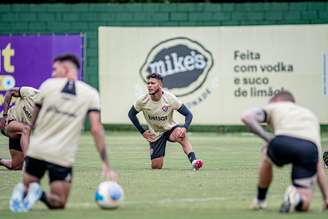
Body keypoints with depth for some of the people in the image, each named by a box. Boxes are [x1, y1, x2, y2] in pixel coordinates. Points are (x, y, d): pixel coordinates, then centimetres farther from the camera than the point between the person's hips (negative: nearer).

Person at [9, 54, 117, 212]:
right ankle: (39, 194, -20)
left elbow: (32, 121, 9)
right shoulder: (91, 94, 0)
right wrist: (106, 165, -8)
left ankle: (22, 191, -14)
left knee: (26, 186, 22)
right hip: (63, 157, -1)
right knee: (59, 203, 12)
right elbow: (96, 129, -9)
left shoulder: (48, 85, 1)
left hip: (36, 150, 1)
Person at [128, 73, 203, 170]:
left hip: (170, 128, -2)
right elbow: (131, 114, 3)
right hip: (155, 134, 2)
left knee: (182, 136, -38)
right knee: (156, 167, -2)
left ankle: (194, 161, -47)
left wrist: (185, 128, -34)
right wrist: (142, 132, -1)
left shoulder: (170, 98, -20)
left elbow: (188, 114, -15)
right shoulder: (143, 101, -16)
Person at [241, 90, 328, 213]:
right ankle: (296, 198, -21)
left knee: (267, 158, 36)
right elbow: (318, 165, 39)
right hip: (310, 148, 2)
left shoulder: (274, 107, 32)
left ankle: (260, 201, 42)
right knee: (303, 205, 10)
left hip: (283, 142, -1)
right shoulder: (311, 115, 40)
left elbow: (246, 117, 10)